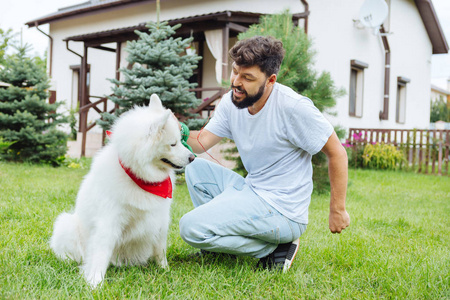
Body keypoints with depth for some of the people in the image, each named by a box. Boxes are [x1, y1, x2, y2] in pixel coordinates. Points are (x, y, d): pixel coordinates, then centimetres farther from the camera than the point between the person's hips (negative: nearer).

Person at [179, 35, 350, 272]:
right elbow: (202, 142, 0)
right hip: (251, 190, 8)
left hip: (282, 209, -8)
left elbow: (336, 152, -13)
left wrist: (338, 210, -9)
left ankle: (274, 248, -5)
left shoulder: (292, 107, -20)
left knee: (191, 228, -17)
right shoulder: (231, 102, 2)